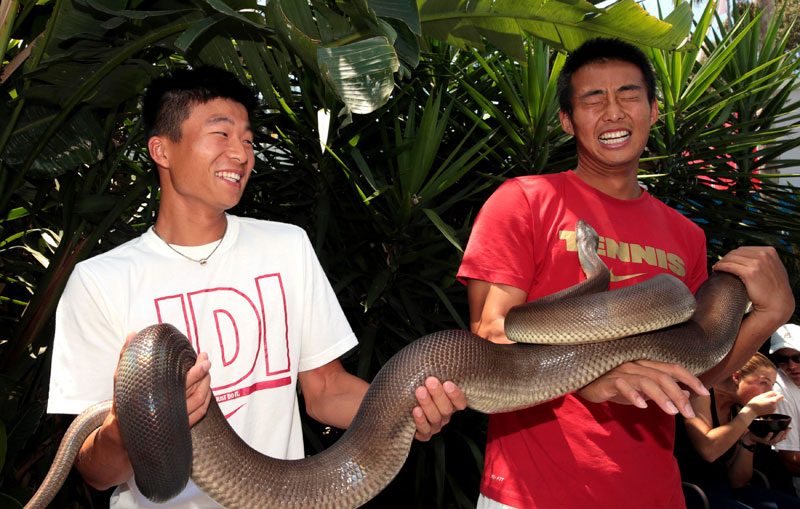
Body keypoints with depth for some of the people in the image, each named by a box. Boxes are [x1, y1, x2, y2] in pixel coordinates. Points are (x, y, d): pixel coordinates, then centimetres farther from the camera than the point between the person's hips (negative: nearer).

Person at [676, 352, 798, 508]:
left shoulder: (737, 410, 9)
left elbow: (737, 482, 9)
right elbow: (708, 450, -26)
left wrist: (749, 441, -7)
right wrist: (751, 410, -16)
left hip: (726, 489, 7)